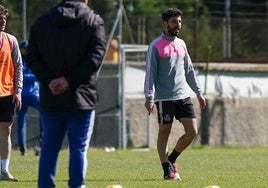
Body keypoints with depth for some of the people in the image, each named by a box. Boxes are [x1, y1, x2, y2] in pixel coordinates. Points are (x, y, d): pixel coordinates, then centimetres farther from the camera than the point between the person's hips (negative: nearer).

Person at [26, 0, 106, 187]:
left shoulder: (41, 22, 8)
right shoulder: (94, 21, -3)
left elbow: (32, 59, 1)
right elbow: (95, 58, -13)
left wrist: (49, 80, -7)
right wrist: (69, 80, -12)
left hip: (49, 100, 3)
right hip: (80, 100, -3)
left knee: (49, 147, 9)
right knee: (79, 147, 2)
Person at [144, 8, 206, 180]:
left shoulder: (181, 44, 14)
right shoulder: (156, 46, -5)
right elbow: (150, 73, -8)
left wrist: (199, 93, 19)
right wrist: (149, 98, -15)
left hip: (183, 95, 6)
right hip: (164, 98, -6)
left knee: (192, 131, -2)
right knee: (164, 133, -1)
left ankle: (171, 159, 16)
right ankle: (168, 170, 3)